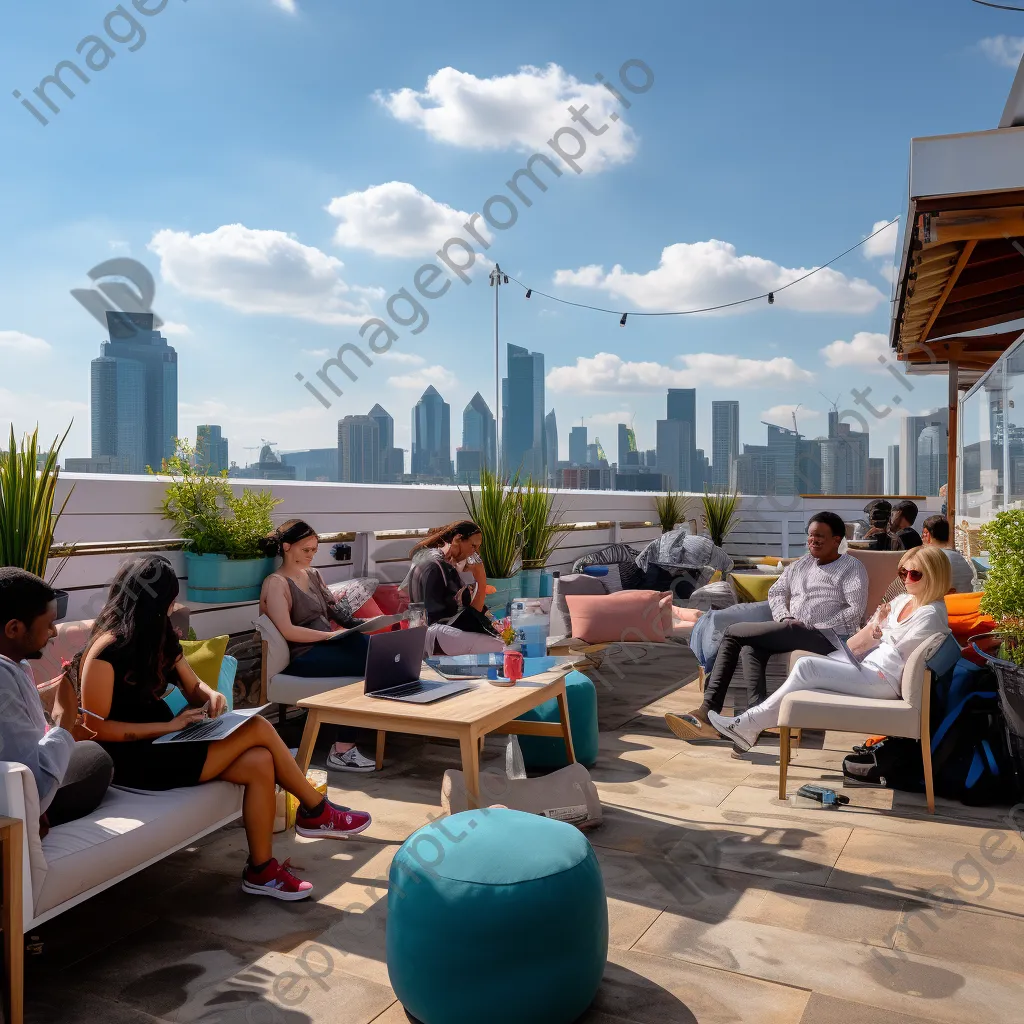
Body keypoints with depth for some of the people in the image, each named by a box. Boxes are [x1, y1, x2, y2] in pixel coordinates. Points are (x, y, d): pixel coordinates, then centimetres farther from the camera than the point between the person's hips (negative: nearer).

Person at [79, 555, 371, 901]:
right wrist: (168, 726, -21)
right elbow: (96, 728, -18)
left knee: (259, 762, -17)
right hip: (133, 759, -8)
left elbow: (193, 687, 15)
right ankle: (316, 811, -1)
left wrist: (212, 696, -9)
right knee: (258, 728, -18)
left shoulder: (158, 637, 10)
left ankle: (261, 870, -6)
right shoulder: (107, 650, -16)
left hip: (163, 742, 8)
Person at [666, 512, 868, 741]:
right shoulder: (800, 564, 24)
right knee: (750, 646, -29)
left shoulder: (852, 568, 5)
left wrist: (814, 628, -14)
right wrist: (785, 618, -2)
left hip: (826, 636, -7)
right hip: (791, 630, 7)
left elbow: (855, 611, -8)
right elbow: (776, 592, 19)